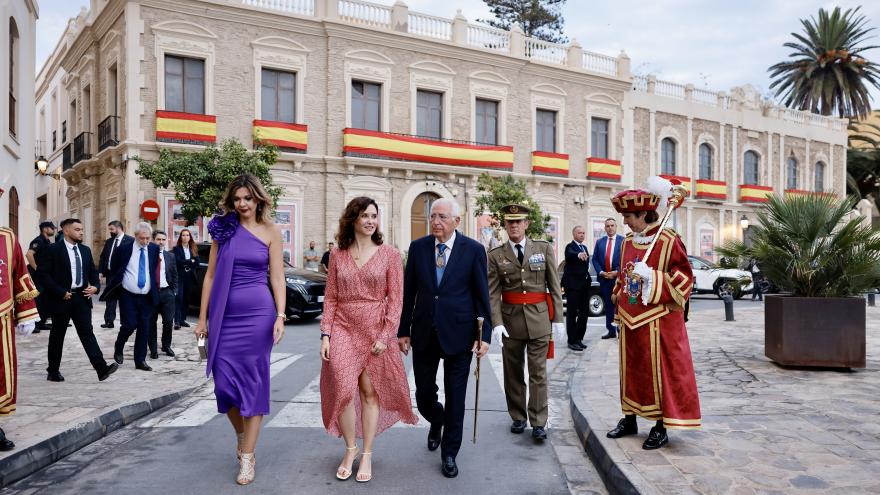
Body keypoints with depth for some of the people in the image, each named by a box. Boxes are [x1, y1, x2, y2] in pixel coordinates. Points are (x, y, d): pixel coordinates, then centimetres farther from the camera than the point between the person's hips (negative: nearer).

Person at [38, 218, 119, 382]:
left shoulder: (85, 250, 11)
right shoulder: (53, 250, -6)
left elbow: (93, 271, 17)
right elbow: (42, 273, -11)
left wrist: (95, 286, -2)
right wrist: (60, 292, -15)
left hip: (82, 297, 4)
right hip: (62, 298, -4)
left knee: (87, 332, -2)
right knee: (57, 335, 8)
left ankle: (102, 368, -12)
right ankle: (53, 371, 21)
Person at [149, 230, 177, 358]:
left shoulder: (170, 256, 8)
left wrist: (174, 291, 7)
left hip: (167, 292, 2)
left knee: (168, 321, 2)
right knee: (151, 322, 5)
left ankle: (166, 346, 20)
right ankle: (153, 349, 16)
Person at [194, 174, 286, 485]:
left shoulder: (270, 231, 2)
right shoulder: (223, 229, 6)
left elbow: (277, 278, 0)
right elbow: (210, 276, 8)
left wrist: (281, 316, -10)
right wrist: (202, 318, 6)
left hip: (258, 313, -2)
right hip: (224, 315, 2)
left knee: (253, 382, 2)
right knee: (224, 383, 5)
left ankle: (248, 456, 13)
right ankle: (241, 434, 33)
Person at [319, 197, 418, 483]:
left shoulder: (389, 255, -2)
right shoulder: (338, 255, 5)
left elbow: (395, 299, -4)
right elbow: (330, 298, 6)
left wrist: (385, 336, -10)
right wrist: (326, 334, -2)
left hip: (376, 331, -1)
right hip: (343, 330, 1)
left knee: (370, 392, 6)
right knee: (344, 389, -5)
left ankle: (367, 456, 21)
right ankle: (350, 449, 19)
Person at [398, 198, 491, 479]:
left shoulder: (474, 250, -5)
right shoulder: (418, 247, 2)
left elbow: (482, 295, -3)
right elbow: (408, 292, 5)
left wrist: (485, 334, -7)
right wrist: (403, 330, 4)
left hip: (458, 333, -2)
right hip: (424, 332, 3)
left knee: (455, 398, 6)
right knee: (424, 394, 13)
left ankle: (449, 453, 24)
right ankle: (436, 422, 46)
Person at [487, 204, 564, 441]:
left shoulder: (544, 248, 2)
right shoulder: (496, 256, 0)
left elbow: (554, 286, 3)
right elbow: (493, 293, -4)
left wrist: (558, 318, 0)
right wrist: (496, 322, -14)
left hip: (538, 317, -1)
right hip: (510, 318, 1)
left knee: (538, 372, 1)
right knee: (513, 372, 10)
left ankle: (539, 422, 9)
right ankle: (518, 418, 25)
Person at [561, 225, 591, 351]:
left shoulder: (584, 247, 15)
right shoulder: (570, 246, -11)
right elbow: (570, 254, -35)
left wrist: (588, 279, 14)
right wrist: (579, 254, -56)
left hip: (584, 284, 8)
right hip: (573, 284, -8)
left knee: (584, 312, 11)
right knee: (572, 313, -4)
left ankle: (579, 338, 21)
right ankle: (572, 341, 1)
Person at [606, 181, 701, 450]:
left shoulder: (669, 241, -11)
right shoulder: (628, 241, 9)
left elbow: (684, 277, -10)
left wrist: (652, 277, -20)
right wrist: (619, 304, 14)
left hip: (658, 320, -6)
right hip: (630, 319, 6)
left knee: (660, 370, 2)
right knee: (632, 368, 13)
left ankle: (661, 427, 13)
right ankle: (630, 419, 26)